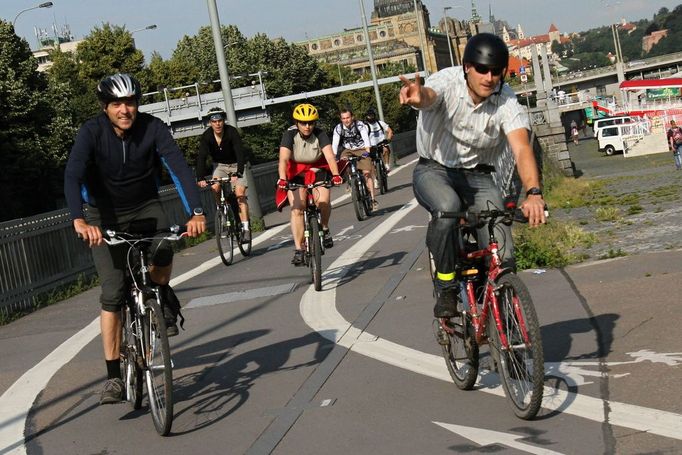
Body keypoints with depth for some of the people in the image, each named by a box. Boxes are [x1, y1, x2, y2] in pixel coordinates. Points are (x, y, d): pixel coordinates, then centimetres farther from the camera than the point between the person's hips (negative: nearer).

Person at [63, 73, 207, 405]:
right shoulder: (92, 132, -21)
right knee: (112, 293, -11)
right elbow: (72, 176, -35)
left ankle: (162, 297, 3)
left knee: (163, 252, -32)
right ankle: (114, 377, -5)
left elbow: (179, 168, -28)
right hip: (106, 214, -1)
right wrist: (79, 221, -52)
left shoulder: (153, 128, -19)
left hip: (145, 206, 1)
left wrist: (196, 213, -43)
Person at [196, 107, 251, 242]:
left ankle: (246, 229, -18)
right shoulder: (206, 136, -18)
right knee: (215, 187, -24)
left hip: (236, 164, -3)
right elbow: (201, 157, -23)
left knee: (240, 194, -18)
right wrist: (200, 178, -37)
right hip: (220, 165, 3)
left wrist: (238, 174, -49)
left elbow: (240, 153, -35)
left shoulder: (232, 132, -26)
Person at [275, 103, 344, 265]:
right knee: (297, 209, -15)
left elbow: (330, 156, -29)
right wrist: (282, 179, -48)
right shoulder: (290, 135, -19)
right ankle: (298, 250, -11)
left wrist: (336, 175, -47)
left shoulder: (320, 135, -17)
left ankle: (325, 229, 6)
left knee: (323, 202, -25)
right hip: (296, 174, 0)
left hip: (318, 171, 0)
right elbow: (283, 159, -31)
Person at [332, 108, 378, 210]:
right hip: (348, 150, 3)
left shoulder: (360, 125, -20)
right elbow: (334, 143, -20)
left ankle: (372, 198, -14)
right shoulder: (338, 128, -13)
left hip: (361, 150, -3)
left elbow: (366, 138, -33)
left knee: (367, 172, -17)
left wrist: (367, 151, -50)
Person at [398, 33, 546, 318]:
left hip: (477, 176, 2)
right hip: (434, 169, -2)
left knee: (502, 256, -15)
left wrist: (533, 193, -50)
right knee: (448, 207, -37)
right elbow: (429, 95, -45)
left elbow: (522, 149, -31)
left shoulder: (507, 102, -17)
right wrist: (418, 96, -72)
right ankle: (445, 286, -15)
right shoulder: (448, 82, -21)